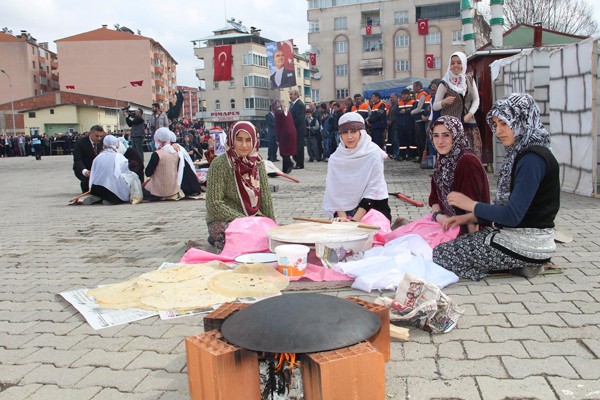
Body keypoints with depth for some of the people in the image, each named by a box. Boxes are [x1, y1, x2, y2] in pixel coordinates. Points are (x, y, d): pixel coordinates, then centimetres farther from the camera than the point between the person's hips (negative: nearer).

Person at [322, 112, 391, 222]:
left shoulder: (373, 153, -14)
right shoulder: (336, 158, -5)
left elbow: (372, 191, -17)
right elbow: (335, 192, -4)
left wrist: (355, 220, -24)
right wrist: (342, 216, -20)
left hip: (374, 206, -3)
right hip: (347, 209, 3)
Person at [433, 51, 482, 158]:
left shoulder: (469, 79, 11)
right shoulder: (444, 84, -1)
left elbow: (476, 100, 12)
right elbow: (435, 106, 0)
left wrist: (470, 114, -5)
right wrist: (444, 102, -21)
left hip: (469, 125, 4)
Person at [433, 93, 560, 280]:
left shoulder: (533, 159, -19)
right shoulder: (521, 153, 12)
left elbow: (513, 215, -23)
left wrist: (471, 205, -11)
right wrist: (469, 217, 3)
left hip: (525, 244, -10)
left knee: (439, 254, -10)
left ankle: (521, 263, -3)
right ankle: (519, 264, 9)